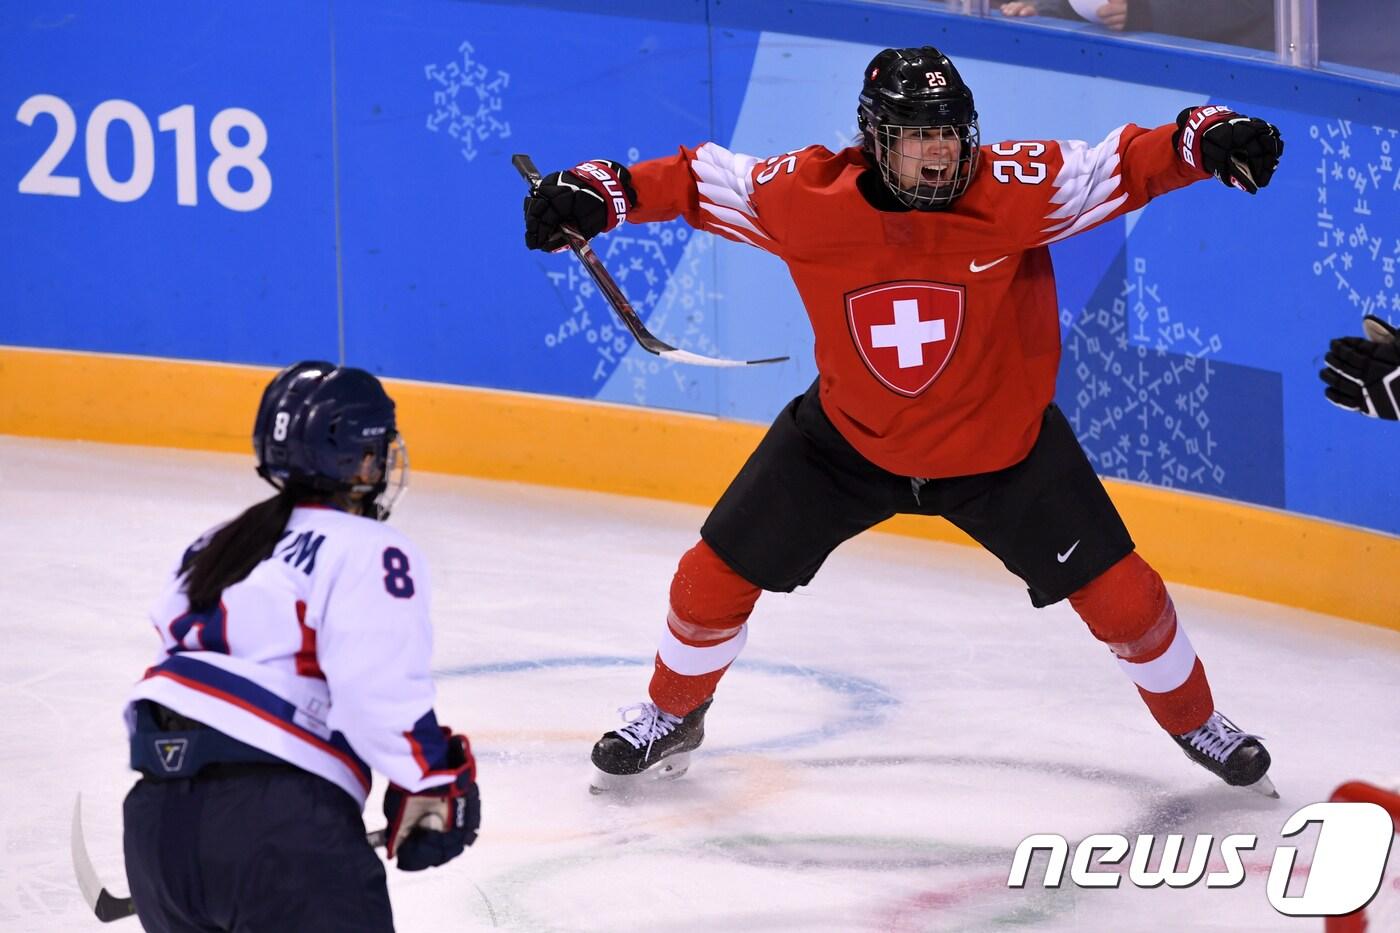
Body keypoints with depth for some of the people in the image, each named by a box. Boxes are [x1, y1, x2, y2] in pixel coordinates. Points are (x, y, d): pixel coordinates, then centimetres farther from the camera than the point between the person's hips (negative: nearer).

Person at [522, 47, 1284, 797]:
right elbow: (701, 180, -12)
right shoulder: (809, 196, -23)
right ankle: (672, 717, 32)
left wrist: (1206, 140, -43)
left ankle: (1193, 720, 30)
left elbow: (1123, 166, -25)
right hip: (850, 435, 1)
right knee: (718, 573, 2)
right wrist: (599, 191, -23)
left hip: (1003, 447, -1)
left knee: (1118, 594, 0)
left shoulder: (1014, 186, -25)